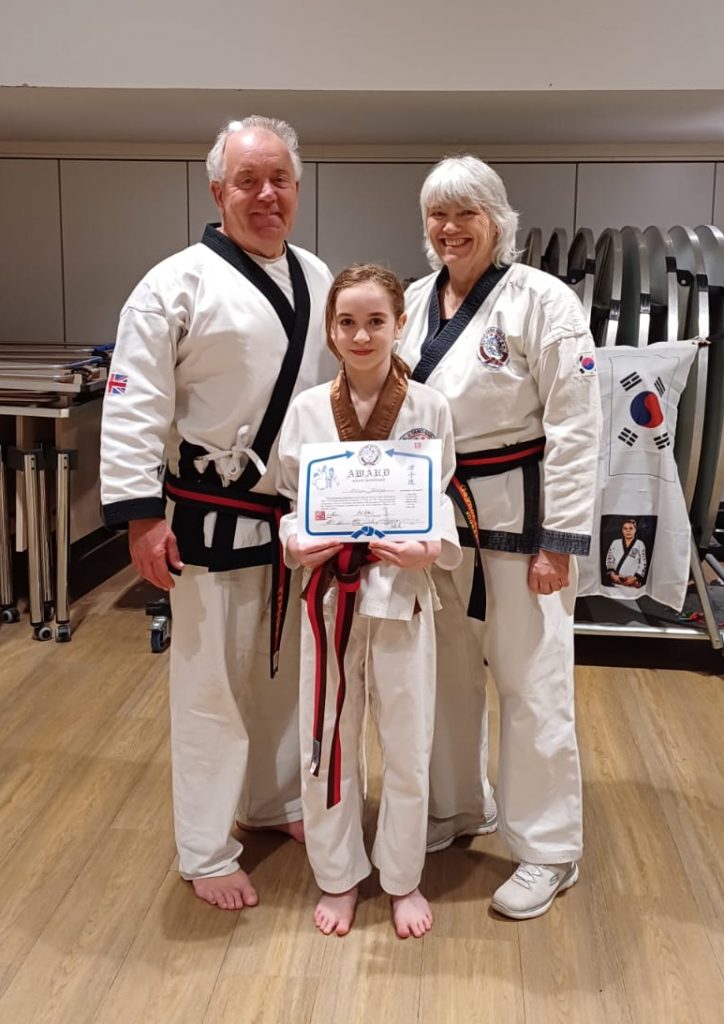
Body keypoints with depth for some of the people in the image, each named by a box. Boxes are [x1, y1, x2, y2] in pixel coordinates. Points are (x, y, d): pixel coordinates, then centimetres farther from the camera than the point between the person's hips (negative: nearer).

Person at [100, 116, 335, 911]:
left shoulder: (318, 280, 8)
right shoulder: (178, 283, -11)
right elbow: (134, 406, -13)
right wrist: (141, 513, -18)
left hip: (305, 515, 6)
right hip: (215, 519, -6)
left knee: (288, 672, 19)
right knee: (213, 684, 4)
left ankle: (276, 804, 42)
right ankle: (206, 854, 23)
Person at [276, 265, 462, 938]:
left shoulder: (428, 409, -4)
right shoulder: (306, 410, -2)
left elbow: (442, 499, 1)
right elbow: (290, 501, 3)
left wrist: (431, 548, -18)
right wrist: (298, 546, -17)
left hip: (403, 592, 0)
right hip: (329, 592, 1)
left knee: (407, 747, 12)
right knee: (327, 744, 12)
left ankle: (402, 879, 35)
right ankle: (338, 877, 35)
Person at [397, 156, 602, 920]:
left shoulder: (542, 301, -10)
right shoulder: (415, 302, 7)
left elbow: (574, 426, -12)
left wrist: (559, 540, -15)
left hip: (515, 515, -5)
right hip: (432, 516, 6)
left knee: (531, 684, 3)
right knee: (445, 672, 17)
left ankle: (548, 851, 21)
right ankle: (456, 807, 39)